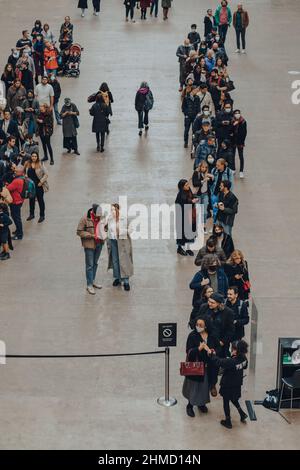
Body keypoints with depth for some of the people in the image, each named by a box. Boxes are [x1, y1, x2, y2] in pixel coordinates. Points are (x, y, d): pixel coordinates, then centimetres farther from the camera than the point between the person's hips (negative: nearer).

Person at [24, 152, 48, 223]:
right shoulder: (27, 164, -4)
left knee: (40, 200, 7)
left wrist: (41, 182, -17)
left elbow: (46, 174, -12)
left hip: (39, 185, -4)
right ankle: (31, 214, 34)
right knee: (31, 200, 18)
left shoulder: (40, 164, -14)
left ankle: (42, 216, 19)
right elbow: (24, 172, 9)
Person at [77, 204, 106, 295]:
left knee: (95, 263, 18)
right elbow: (79, 232, -14)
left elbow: (104, 226, 18)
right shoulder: (85, 219, -18)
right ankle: (89, 285, 5)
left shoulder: (101, 217, -2)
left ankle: (93, 280, 33)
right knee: (89, 265, -1)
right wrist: (91, 235, -22)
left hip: (99, 243, 6)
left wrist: (103, 234, -2)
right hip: (89, 244, -6)